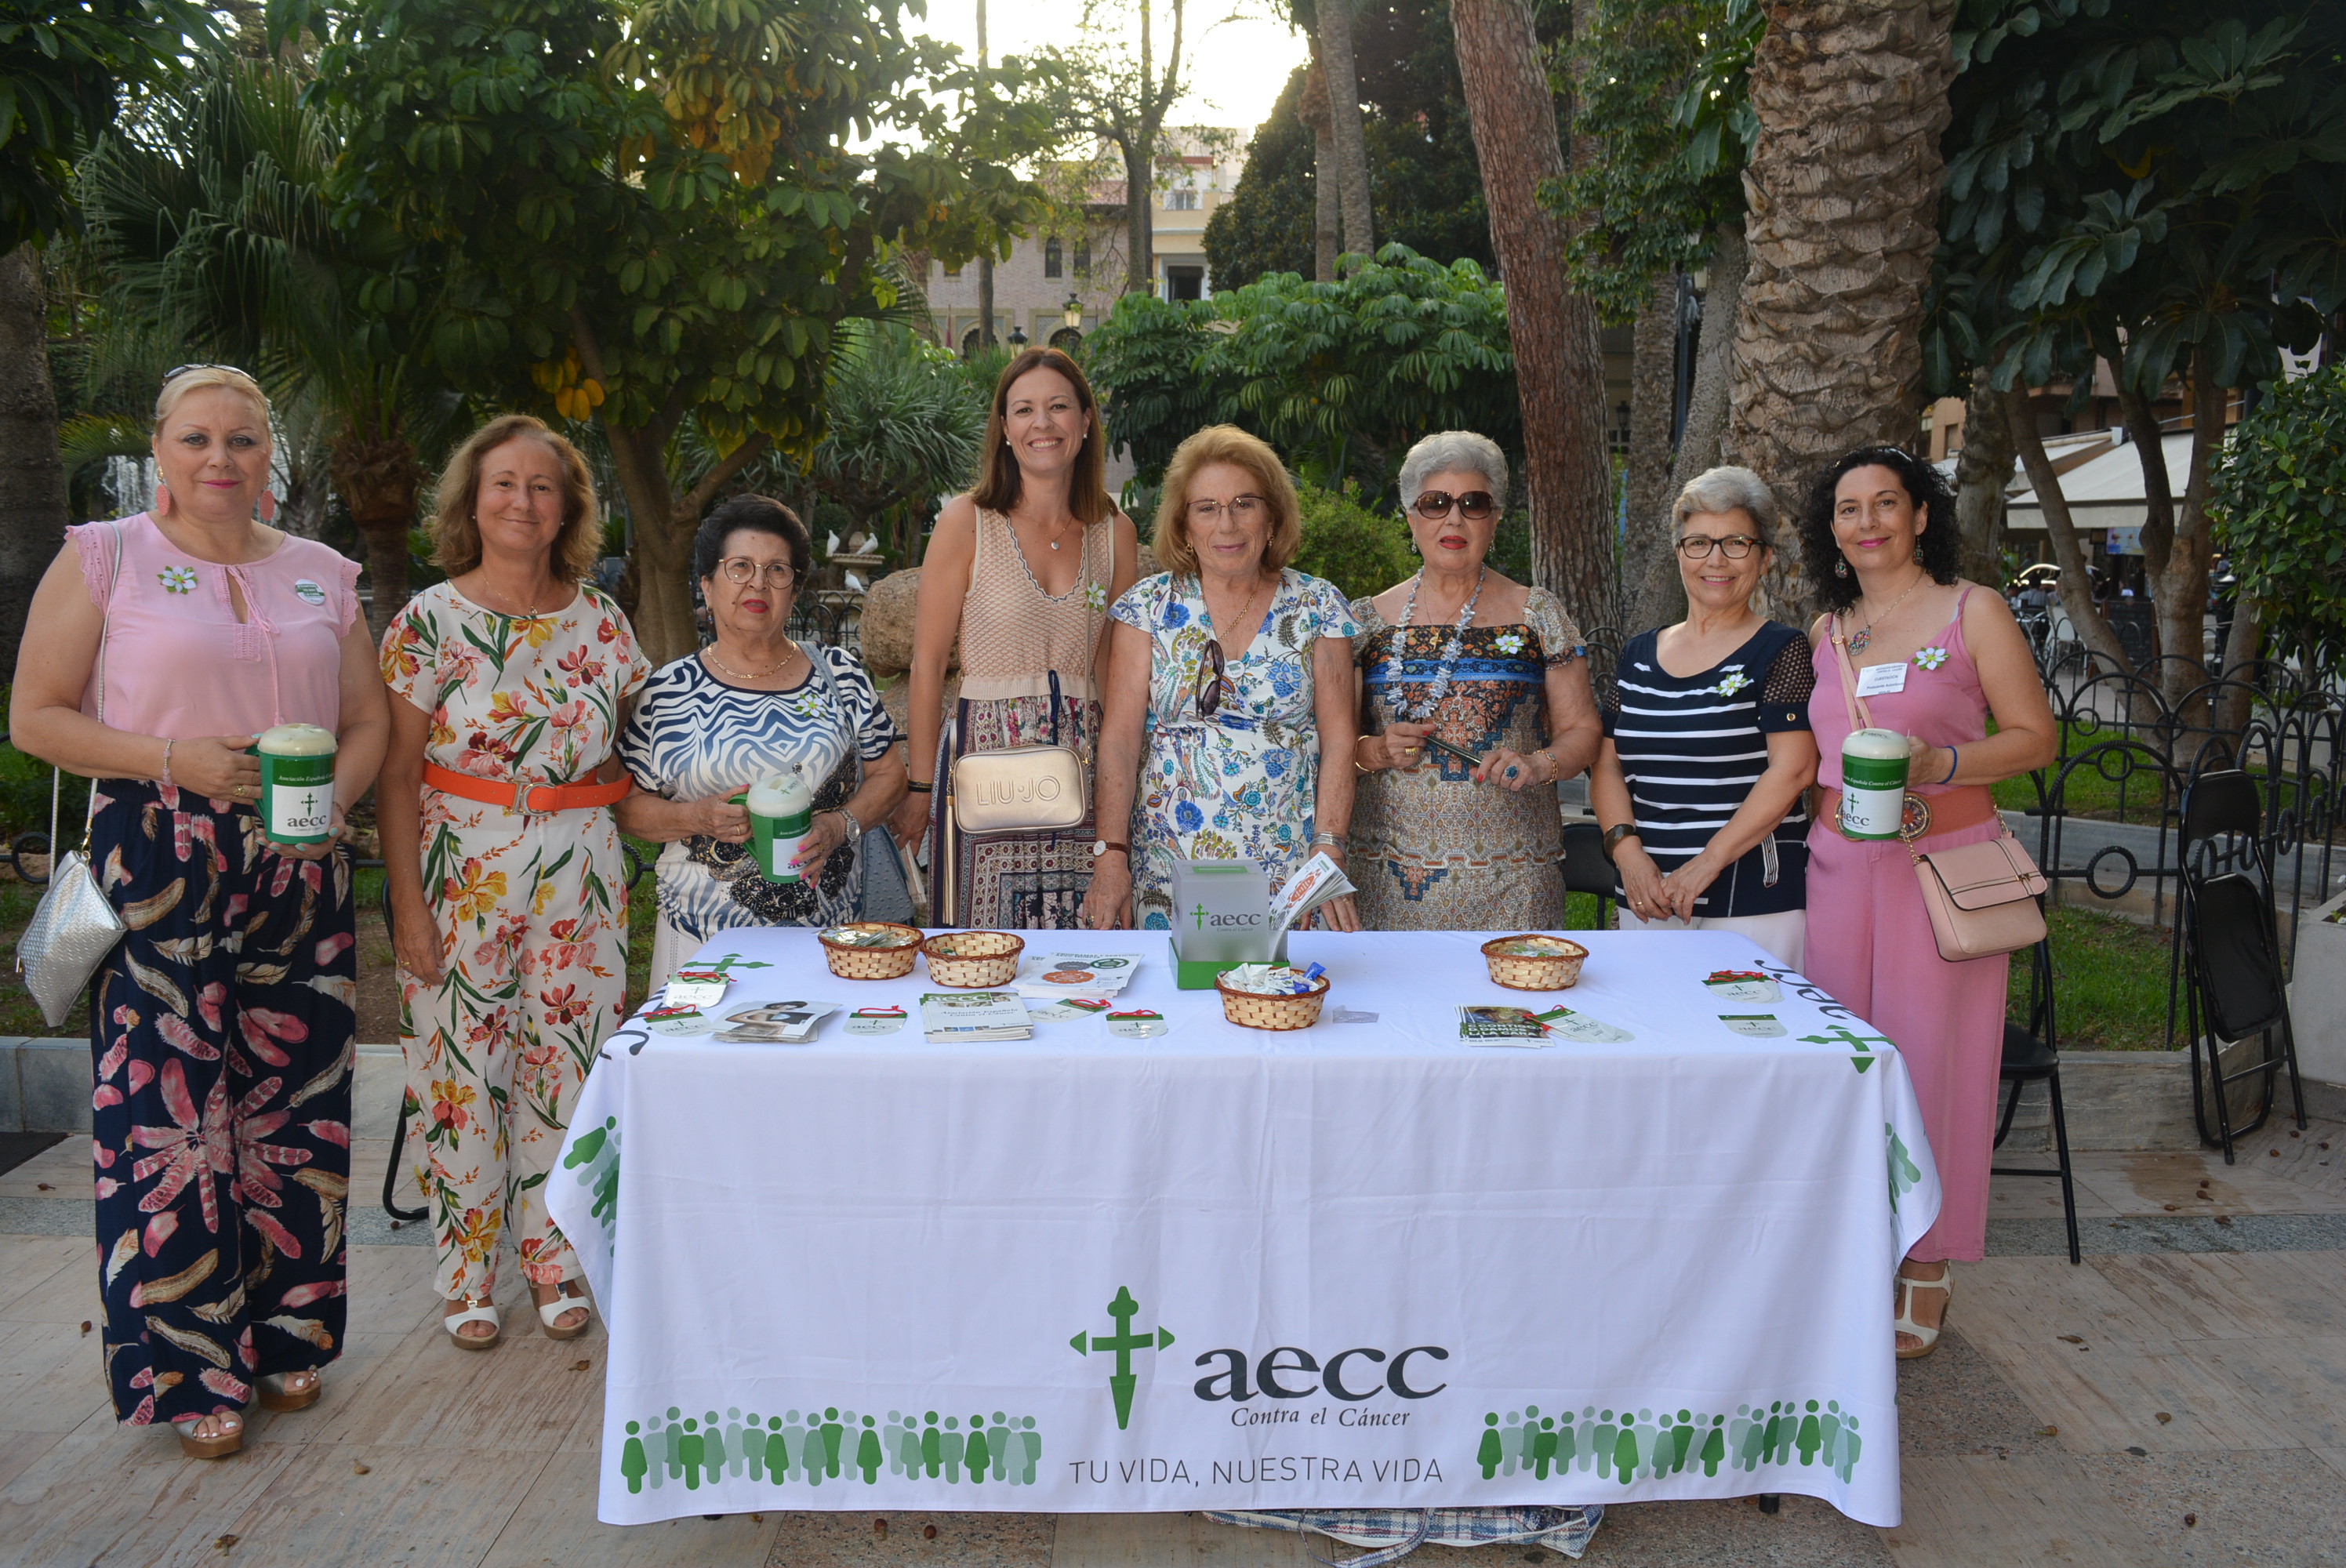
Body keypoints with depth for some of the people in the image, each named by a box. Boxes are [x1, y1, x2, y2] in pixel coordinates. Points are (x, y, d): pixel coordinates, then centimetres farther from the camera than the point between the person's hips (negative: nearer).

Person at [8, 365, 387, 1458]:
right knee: (169, 1111, -2)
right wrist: (176, 763, -14)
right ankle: (188, 1368, 12)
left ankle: (282, 1335, 23)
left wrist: (335, 794, -6)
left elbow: (367, 721, 15)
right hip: (158, 871, -3)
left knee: (292, 1103, 7)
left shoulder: (323, 576, 12)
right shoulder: (102, 559, 1)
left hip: (296, 874, 4)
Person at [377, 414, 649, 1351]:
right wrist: (409, 906, -10)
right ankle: (468, 1276, 19)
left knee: (566, 1061, 7)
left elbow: (631, 749, 17)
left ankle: (553, 1259, 23)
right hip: (462, 872, -2)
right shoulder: (430, 621, -4)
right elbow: (396, 775, -5)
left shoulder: (600, 620, 5)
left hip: (580, 875, 3)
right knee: (461, 1069, 3)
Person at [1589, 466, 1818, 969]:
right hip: (1646, 897, 4)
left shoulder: (1780, 651, -2)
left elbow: (1794, 769, -11)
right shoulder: (1638, 655, 13)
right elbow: (1607, 763, 12)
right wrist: (1626, 848, -6)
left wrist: (1706, 863, -17)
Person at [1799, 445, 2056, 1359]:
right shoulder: (1826, 631, 13)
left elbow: (2035, 736, -5)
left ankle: (1925, 1270, 12)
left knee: (1930, 1055, -1)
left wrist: (1938, 763, -19)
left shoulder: (1972, 611, -1)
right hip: (1840, 866, 5)